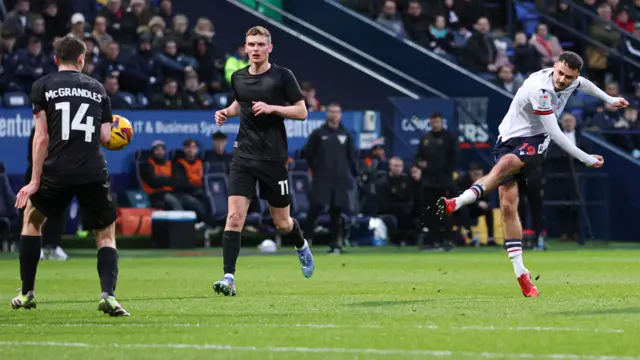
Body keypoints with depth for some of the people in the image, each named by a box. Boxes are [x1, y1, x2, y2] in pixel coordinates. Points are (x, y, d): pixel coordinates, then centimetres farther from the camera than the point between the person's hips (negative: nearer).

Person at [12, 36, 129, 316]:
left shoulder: (42, 86, 6)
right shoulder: (97, 88, 14)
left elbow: (42, 136, -1)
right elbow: (104, 137, 11)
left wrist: (35, 181, 1)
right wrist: (116, 131, 35)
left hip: (57, 170, -1)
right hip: (94, 172, 1)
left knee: (32, 217, 25)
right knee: (106, 235, 12)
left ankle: (27, 293, 23)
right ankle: (108, 295, -13)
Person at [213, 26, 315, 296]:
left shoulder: (282, 76, -6)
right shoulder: (238, 78, 6)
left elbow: (302, 112, -5)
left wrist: (271, 108, -18)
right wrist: (227, 112, 6)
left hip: (273, 158, -3)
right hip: (244, 155, 3)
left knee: (282, 223, 9)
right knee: (234, 216, -14)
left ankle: (302, 247, 44)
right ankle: (229, 278, -15)